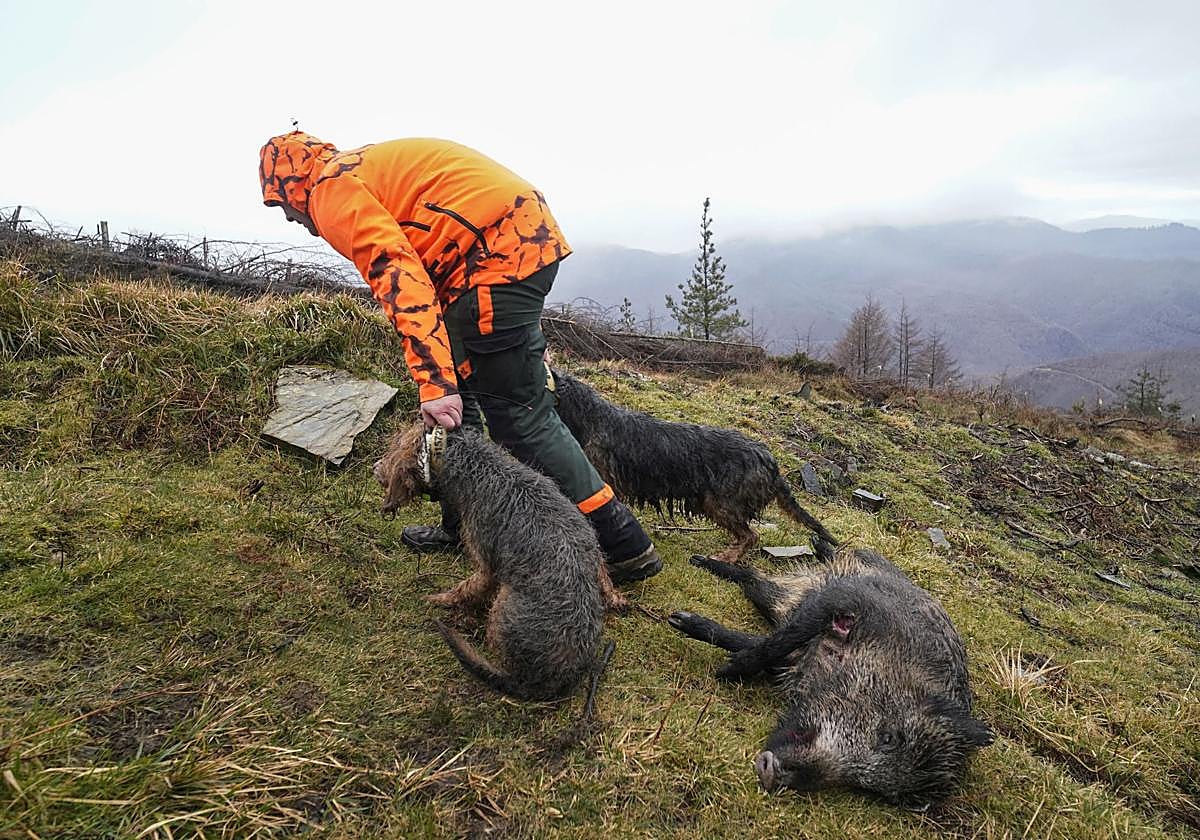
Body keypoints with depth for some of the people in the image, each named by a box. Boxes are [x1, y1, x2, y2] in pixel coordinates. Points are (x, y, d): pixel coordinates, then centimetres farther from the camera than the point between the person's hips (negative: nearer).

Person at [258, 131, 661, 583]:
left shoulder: (333, 190, -1)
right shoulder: (364, 167, 29)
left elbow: (397, 275, -17)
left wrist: (434, 383, -23)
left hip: (497, 252, -10)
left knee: (518, 413, -8)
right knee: (458, 394, 16)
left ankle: (625, 547, -1)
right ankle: (464, 525, 28)